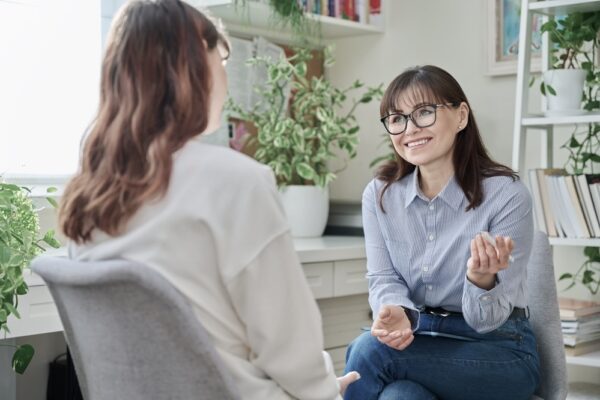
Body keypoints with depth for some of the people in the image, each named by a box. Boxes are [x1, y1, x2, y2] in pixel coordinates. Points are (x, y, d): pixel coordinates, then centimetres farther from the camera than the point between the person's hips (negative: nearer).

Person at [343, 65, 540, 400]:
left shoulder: (506, 195, -14)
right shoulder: (380, 194, -1)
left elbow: (486, 321, -14)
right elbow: (383, 279, -3)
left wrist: (482, 279, -37)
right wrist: (397, 313, -27)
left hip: (498, 352, -3)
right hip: (417, 339, 3)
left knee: (369, 350, -28)